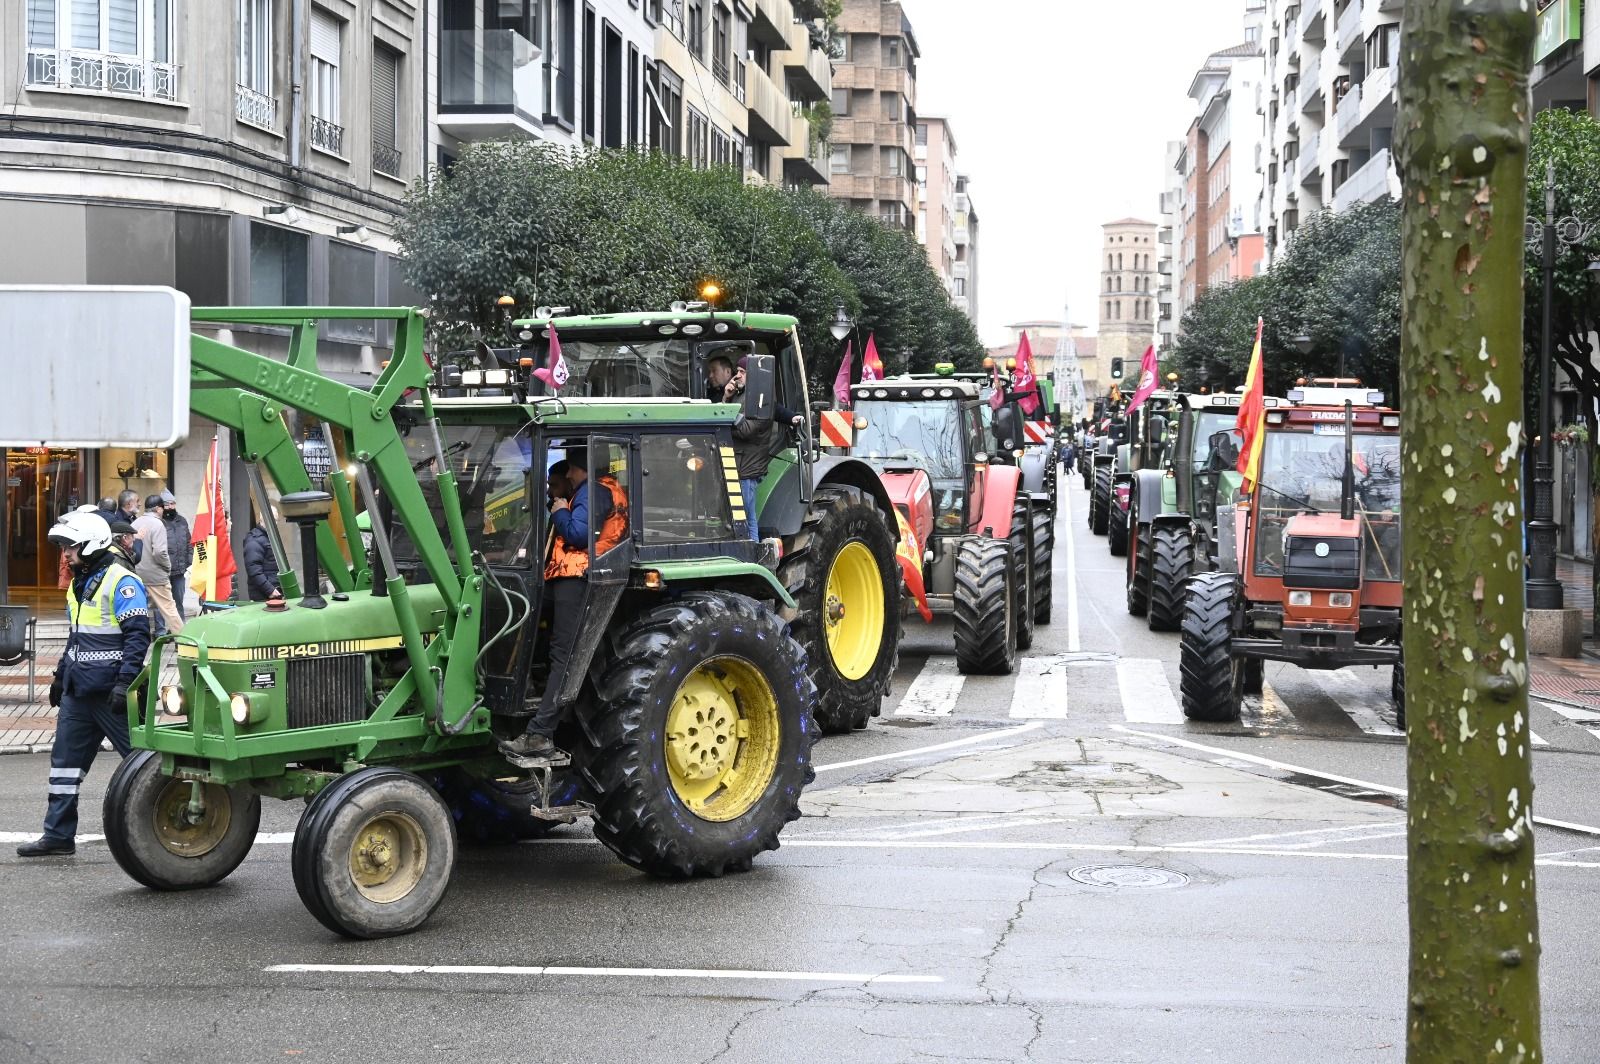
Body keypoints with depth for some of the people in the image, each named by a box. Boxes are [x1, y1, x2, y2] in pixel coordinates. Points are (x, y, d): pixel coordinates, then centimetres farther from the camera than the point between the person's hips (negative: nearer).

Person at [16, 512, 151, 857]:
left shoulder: (121, 581, -13)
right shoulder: (78, 585, 16)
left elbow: (137, 635, -18)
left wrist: (124, 682, -24)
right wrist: (61, 676, 26)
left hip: (111, 691, -9)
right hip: (79, 690, 9)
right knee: (65, 758, 8)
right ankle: (58, 835, 14)